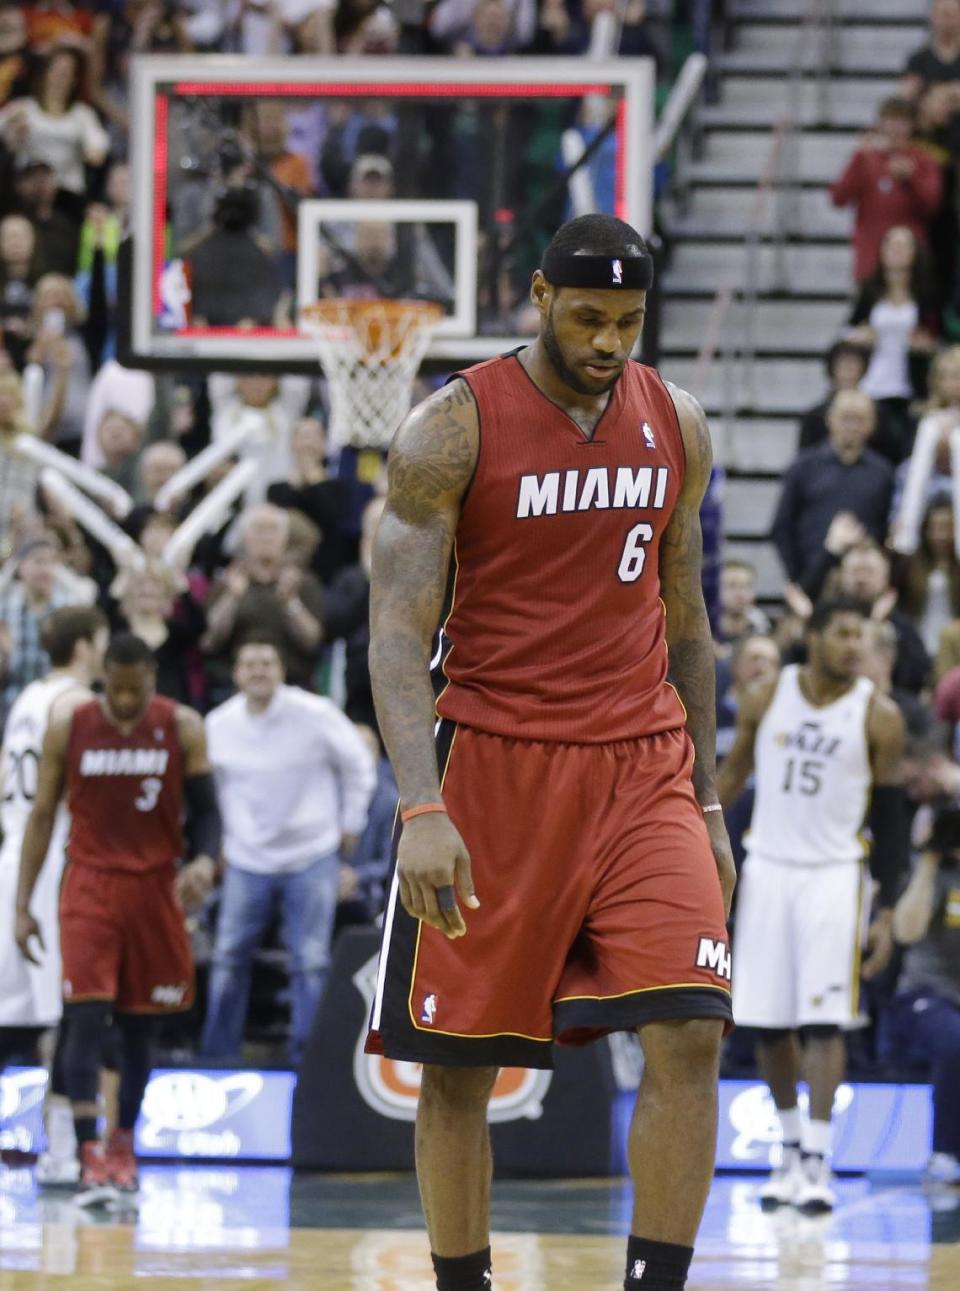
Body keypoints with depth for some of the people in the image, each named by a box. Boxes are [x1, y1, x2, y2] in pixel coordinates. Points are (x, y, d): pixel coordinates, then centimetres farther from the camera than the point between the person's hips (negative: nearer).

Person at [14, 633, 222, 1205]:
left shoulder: (183, 728, -3)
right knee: (87, 1016, -14)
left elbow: (207, 809, 0)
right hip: (90, 884, -1)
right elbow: (42, 816, 3)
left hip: (155, 888, 1)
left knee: (139, 1024, 10)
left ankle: (124, 1145, 27)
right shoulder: (68, 729, -3)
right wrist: (23, 905, 0)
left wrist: (206, 860, -22)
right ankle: (90, 1156, -20)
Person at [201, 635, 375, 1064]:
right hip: (247, 862, 3)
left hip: (312, 856, -3)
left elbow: (358, 767, 2)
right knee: (228, 959, 3)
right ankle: (218, 1057, 13)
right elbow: (213, 786, 16)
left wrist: (349, 825, 4)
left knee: (310, 962, -4)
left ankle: (306, 1056, 3)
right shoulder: (218, 724, -1)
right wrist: (220, 843, 13)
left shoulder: (315, 715, -11)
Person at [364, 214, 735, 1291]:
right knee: (459, 1063, 2)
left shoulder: (674, 426, 7)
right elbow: (397, 630, -13)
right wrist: (422, 808, -25)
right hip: (496, 762, -3)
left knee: (688, 1037, -12)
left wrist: (706, 802, 14)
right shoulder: (454, 429, -8)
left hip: (643, 766, 3)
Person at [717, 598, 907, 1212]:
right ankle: (792, 1146, 22)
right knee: (767, 1022, 5)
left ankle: (818, 1162, -10)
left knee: (824, 1021, -11)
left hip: (833, 875, -3)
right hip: (768, 868, 3)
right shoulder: (768, 699, 1)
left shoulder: (879, 716, -6)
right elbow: (732, 775, 12)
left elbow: (890, 817, -2)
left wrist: (887, 914, -5)